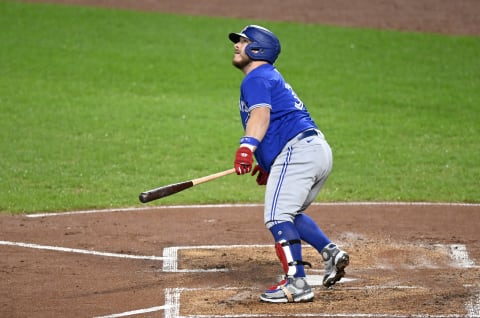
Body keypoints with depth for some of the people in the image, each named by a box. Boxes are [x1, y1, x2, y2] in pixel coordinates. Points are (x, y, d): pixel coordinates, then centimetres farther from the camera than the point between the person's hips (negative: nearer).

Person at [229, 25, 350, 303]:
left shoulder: (256, 78, -3)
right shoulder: (271, 77, 28)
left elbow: (261, 113, -21)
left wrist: (247, 147, -34)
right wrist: (268, 163, 38)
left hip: (298, 150, -10)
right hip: (321, 152, 10)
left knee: (277, 216, -15)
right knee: (289, 214, 25)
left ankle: (297, 283, -24)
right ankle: (331, 251, 8)